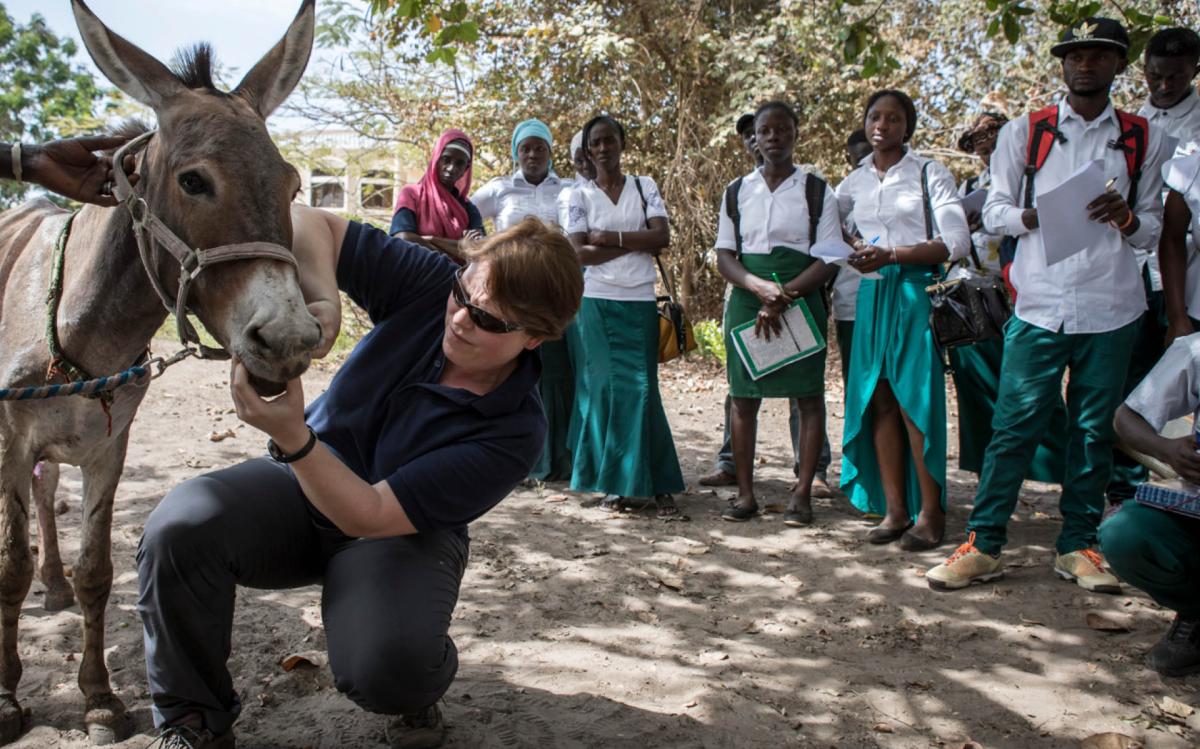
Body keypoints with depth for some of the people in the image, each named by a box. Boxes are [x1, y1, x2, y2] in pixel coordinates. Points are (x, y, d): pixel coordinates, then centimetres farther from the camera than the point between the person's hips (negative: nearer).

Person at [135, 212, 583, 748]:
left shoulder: (513, 433, -26)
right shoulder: (431, 285, -17)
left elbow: (372, 517, -29)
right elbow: (307, 223, -13)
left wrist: (293, 437, -43)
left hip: (400, 533, -3)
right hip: (305, 481, 4)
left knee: (383, 667, -34)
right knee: (179, 527, -26)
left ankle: (415, 695, 8)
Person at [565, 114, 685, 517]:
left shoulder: (644, 186, 9)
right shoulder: (580, 194, 6)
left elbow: (662, 236, -4)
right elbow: (580, 253, -6)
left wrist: (609, 237, -8)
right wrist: (637, 244, -8)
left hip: (640, 302, 0)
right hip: (597, 303, 0)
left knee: (642, 389, -3)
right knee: (606, 389, -1)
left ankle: (657, 484, 2)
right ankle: (615, 484, 7)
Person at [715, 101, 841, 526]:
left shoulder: (817, 191, 3)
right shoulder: (738, 191, 11)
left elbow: (829, 260, -4)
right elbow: (724, 256, 6)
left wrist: (782, 296, -17)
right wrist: (760, 287, -14)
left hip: (802, 303, -2)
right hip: (746, 302, 3)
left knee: (808, 396, -2)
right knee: (743, 396, 2)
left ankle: (802, 493, 6)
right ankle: (745, 493, 10)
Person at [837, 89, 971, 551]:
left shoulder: (929, 174, 1)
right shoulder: (856, 182, 14)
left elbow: (957, 242, -7)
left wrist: (890, 255, -15)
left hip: (917, 294, -4)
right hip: (872, 297, 5)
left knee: (914, 400, -9)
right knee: (879, 402, 1)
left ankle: (931, 512, -1)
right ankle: (894, 509, 7)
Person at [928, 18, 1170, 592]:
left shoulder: (1143, 140, 13)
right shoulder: (1024, 132, 10)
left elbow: (1153, 229, 13)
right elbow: (994, 210, 7)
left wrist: (1124, 218, -10)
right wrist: (1031, 217, -14)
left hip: (1111, 309, 2)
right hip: (1039, 305, -1)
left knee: (1095, 431, 6)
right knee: (1014, 426, -4)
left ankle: (1078, 546, 17)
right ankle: (983, 544, 2)